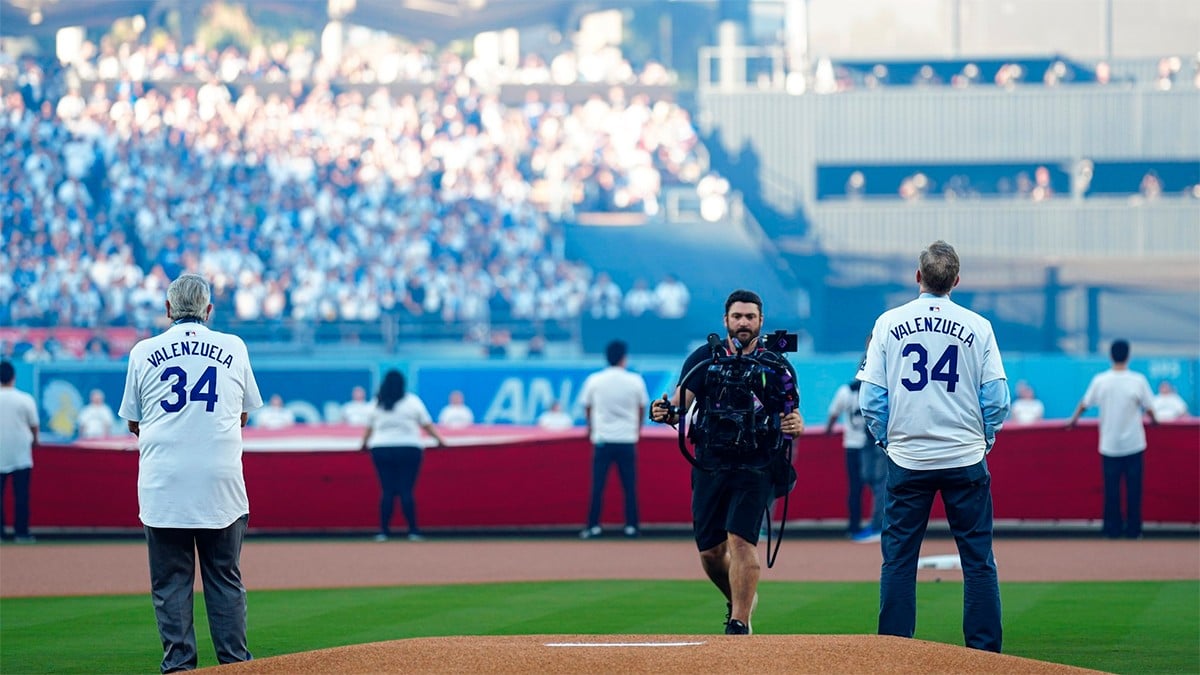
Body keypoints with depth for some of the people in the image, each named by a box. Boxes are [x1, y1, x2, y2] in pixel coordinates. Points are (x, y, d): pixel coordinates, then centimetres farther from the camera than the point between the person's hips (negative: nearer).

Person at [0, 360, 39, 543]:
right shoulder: (25, 400, -8)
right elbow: (34, 425, 1)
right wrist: (34, 440, 22)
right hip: (21, 455, -1)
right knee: (21, 495, 4)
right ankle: (21, 532, 4)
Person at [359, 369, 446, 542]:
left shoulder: (377, 403, 5)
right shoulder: (412, 401, 1)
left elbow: (369, 428, 13)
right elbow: (427, 424, 3)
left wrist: (365, 443, 29)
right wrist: (439, 440, 12)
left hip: (381, 450, 2)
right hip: (408, 448, -2)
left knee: (387, 491, 4)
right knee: (406, 491, -2)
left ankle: (384, 531, 0)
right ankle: (413, 531, -3)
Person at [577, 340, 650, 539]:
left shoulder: (594, 380, -2)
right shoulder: (635, 381, -3)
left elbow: (587, 408, 10)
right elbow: (642, 408, 10)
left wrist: (590, 428, 28)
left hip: (602, 440, 0)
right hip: (627, 440, 0)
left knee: (597, 485, 1)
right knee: (630, 486, 6)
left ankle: (593, 526, -1)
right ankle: (631, 525, 5)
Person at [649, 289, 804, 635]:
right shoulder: (705, 357, 5)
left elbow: (793, 419, 1)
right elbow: (681, 401, -7)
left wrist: (795, 425, -24)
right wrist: (667, 412, -31)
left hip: (755, 467, -2)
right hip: (709, 465, 2)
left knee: (741, 541, -16)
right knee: (710, 551, 5)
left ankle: (739, 624, -14)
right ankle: (740, 600, 33)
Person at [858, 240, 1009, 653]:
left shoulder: (889, 324, 0)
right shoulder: (978, 327, -1)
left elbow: (870, 398, -2)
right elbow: (997, 398, -3)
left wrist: (886, 438, 12)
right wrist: (984, 441, 11)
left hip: (907, 459, 0)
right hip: (966, 459, 0)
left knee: (898, 557, 5)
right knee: (978, 558, 4)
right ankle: (985, 650, 1)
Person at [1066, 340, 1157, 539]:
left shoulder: (1100, 380, -5)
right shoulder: (1138, 380, -10)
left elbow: (1084, 404, 8)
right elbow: (1149, 409, -4)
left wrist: (1074, 419, 27)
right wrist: (1153, 420, 19)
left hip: (1109, 445, 1)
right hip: (1133, 444, -1)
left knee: (1111, 489, 8)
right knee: (1134, 488, 6)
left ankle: (1113, 529, 9)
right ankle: (1133, 529, 7)